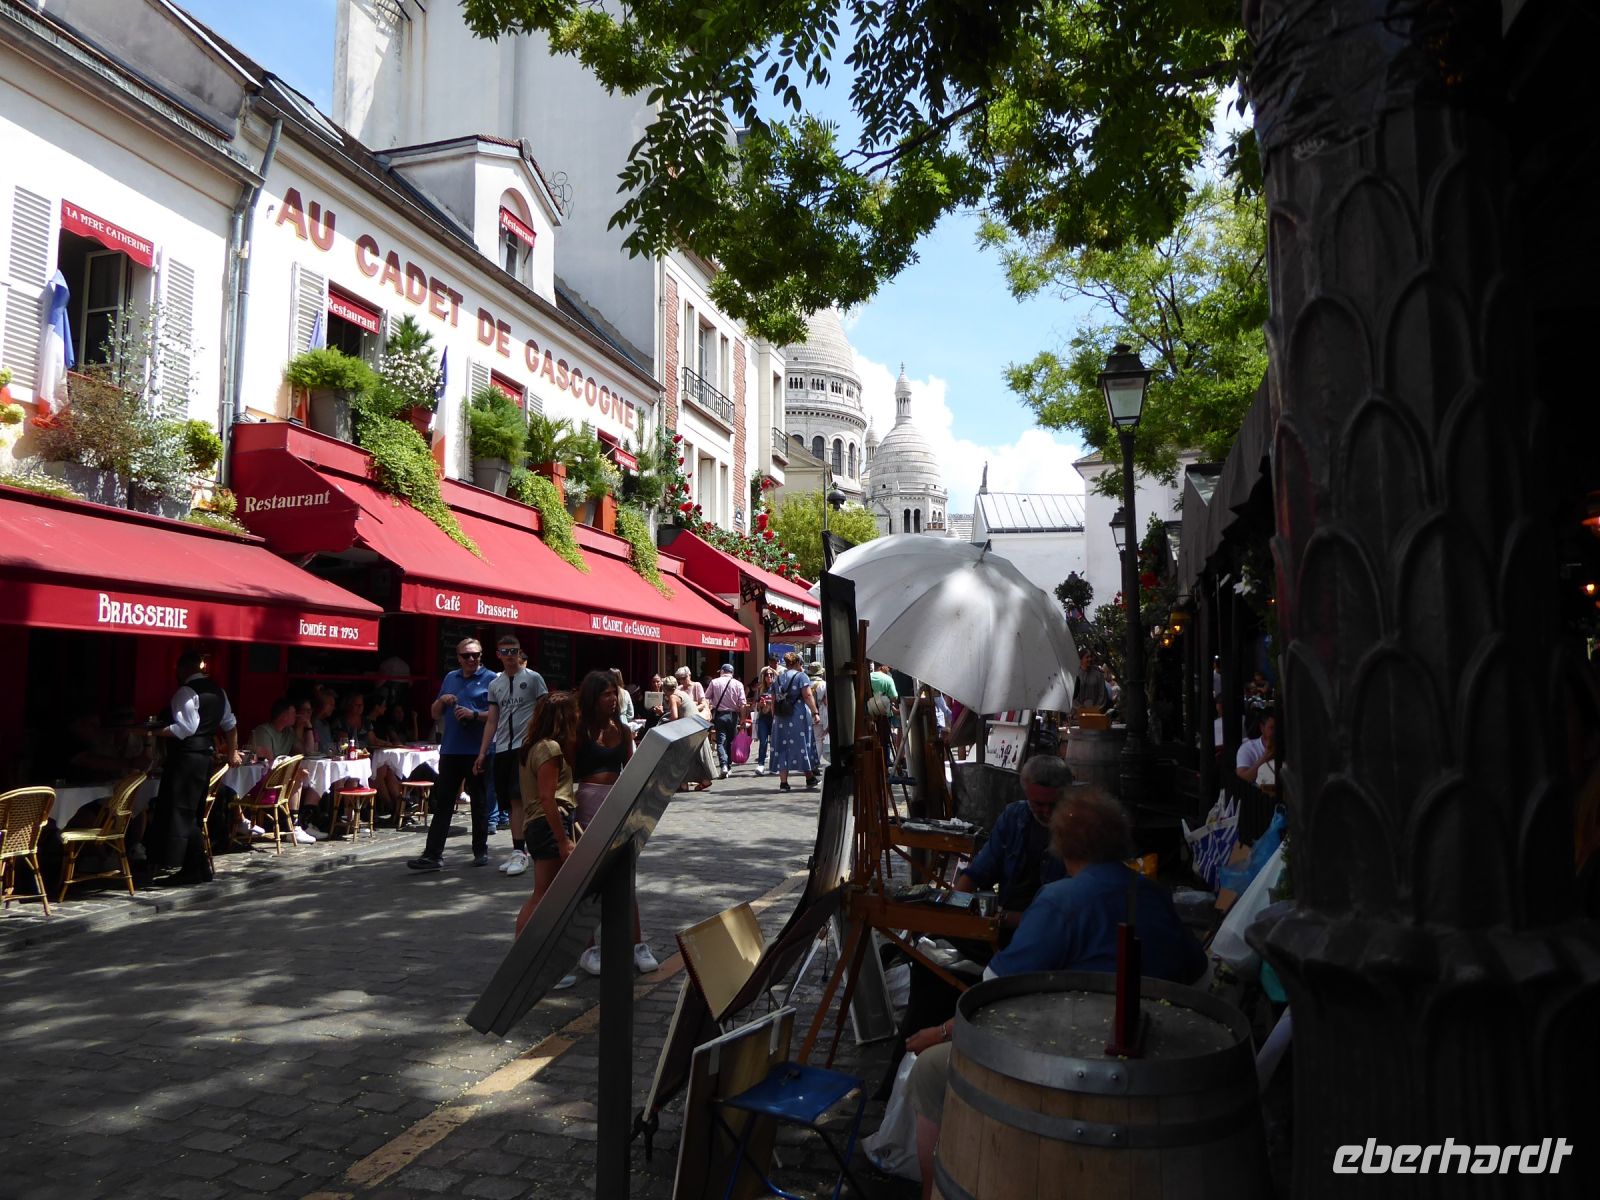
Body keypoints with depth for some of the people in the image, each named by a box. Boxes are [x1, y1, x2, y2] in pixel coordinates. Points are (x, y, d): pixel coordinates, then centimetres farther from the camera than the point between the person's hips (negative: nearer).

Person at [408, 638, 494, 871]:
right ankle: (433, 854, 4)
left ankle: (481, 851, 17)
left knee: (479, 802, 7)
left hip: (478, 751, -4)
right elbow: (435, 715, 19)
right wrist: (442, 701, -1)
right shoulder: (450, 678, 15)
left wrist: (474, 714, -19)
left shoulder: (490, 679, -2)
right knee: (442, 802, 3)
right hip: (451, 750, 5)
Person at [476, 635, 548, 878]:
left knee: (518, 799, -12)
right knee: (509, 803, 7)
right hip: (501, 748, 5)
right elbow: (492, 721, 16)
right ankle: (520, 848, 15)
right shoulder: (495, 684, 15)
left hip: (525, 746, -5)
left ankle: (519, 851, -9)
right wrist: (482, 753, 11)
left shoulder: (533, 678, 0)